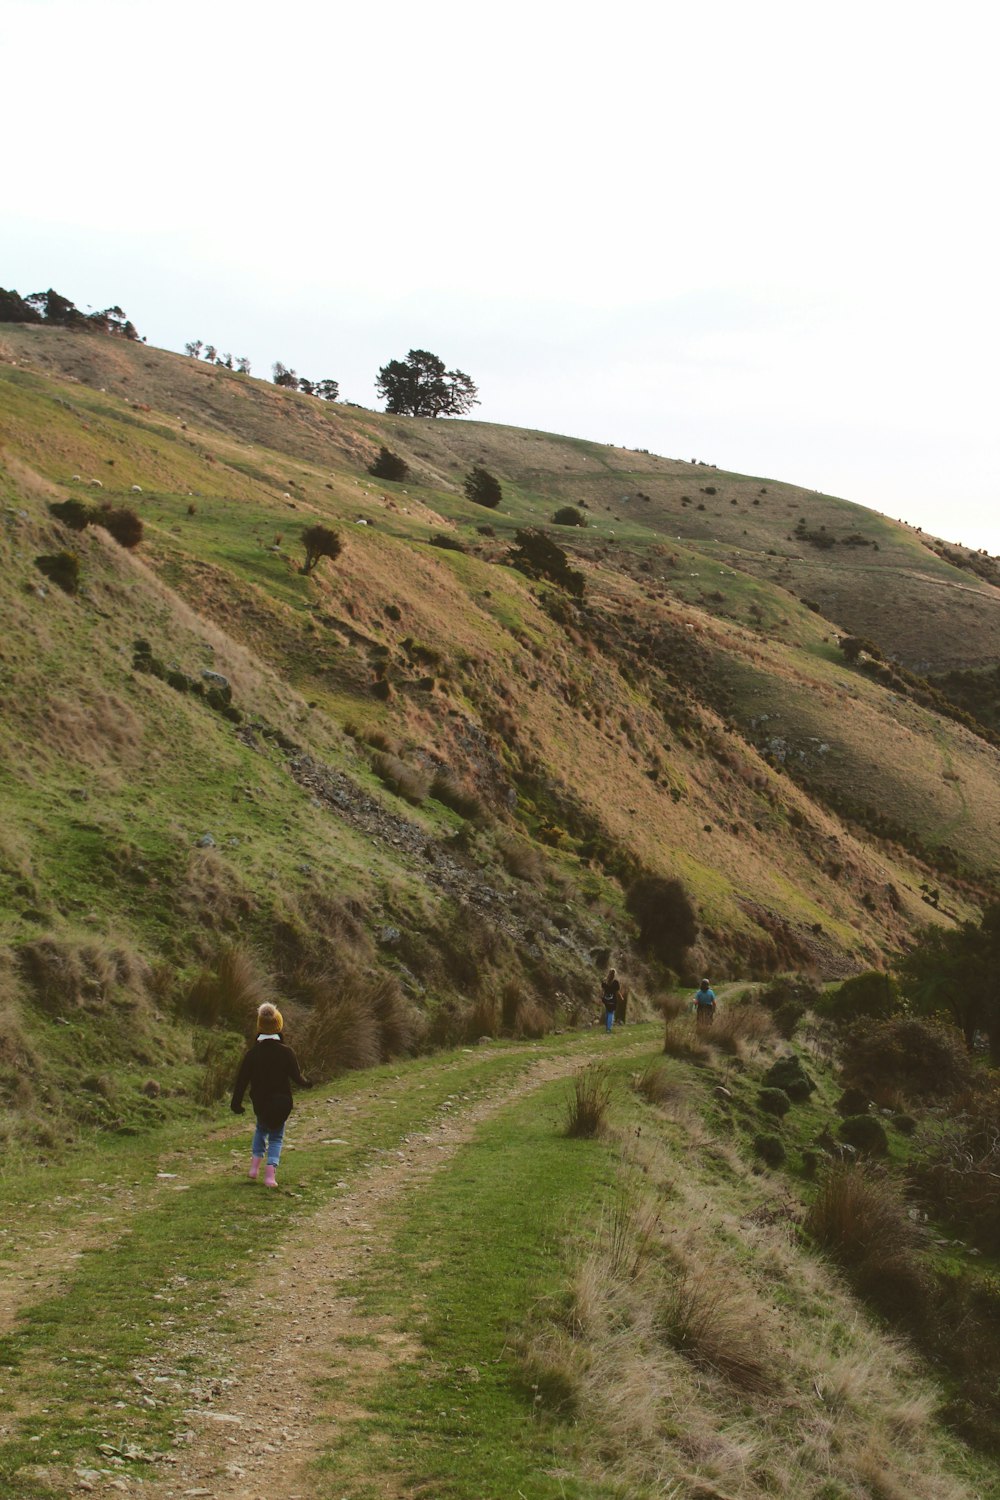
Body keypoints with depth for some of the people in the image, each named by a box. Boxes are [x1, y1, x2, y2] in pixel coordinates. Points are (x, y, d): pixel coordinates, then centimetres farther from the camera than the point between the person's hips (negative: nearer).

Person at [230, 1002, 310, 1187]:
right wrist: (305, 1083, 17)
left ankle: (255, 1164, 15)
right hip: (281, 1103, -2)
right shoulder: (286, 1052, -12)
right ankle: (270, 1173, -4)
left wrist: (236, 1102, 5)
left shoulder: (252, 1053, -8)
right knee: (276, 1137, 12)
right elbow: (295, 1076, -6)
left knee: (261, 1129, 28)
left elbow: (242, 1079, -5)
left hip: (260, 1103, 2)